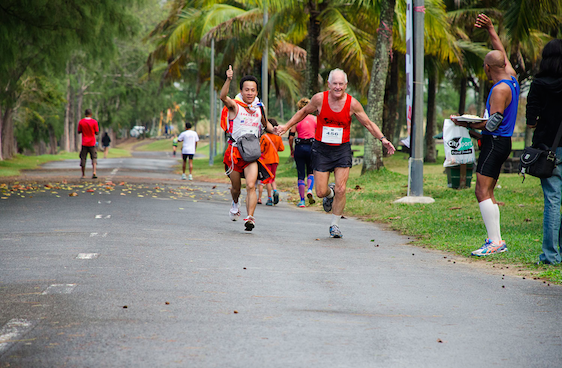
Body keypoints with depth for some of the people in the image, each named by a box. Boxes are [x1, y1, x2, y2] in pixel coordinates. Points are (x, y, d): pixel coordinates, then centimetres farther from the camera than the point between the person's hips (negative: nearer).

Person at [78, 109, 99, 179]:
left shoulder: (81, 122, -3)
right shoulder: (94, 122, -7)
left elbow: (79, 132, 4)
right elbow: (97, 133, -4)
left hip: (84, 143, 1)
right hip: (92, 143, -1)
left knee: (83, 158, 8)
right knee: (94, 157, 2)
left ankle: (83, 174, 11)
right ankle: (94, 172, -19)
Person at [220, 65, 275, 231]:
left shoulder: (259, 108, 10)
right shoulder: (235, 105, -5)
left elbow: (265, 124, 27)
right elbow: (223, 97, -26)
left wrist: (273, 130, 4)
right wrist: (228, 79, -42)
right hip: (235, 150, -2)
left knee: (251, 186, -17)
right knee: (236, 187, 13)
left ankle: (250, 217, -21)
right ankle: (235, 204, 45)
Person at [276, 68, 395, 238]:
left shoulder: (352, 104, -9)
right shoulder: (319, 99, -10)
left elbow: (368, 124, 2)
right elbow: (304, 112, 11)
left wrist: (382, 139, -9)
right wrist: (287, 126, 8)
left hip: (342, 149, 0)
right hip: (321, 149, 0)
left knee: (340, 190, -11)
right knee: (321, 192, -2)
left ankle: (335, 225, 8)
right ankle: (330, 193, 37)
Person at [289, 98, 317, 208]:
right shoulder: (315, 119, 2)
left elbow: (291, 137, -3)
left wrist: (292, 149, 11)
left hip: (299, 147, -1)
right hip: (312, 147, 1)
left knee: (301, 174, 6)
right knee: (310, 171, 19)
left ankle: (302, 201, 4)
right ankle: (309, 190, -9)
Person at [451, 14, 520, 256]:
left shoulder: (500, 89, -17)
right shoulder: (511, 77, 9)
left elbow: (493, 123, -21)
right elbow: (502, 53, 26)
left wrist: (467, 124, -13)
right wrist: (490, 29, 27)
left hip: (495, 143, -10)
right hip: (500, 143, 10)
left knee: (482, 192, -13)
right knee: (486, 193, 12)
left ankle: (495, 242, -18)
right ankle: (496, 240, 11)